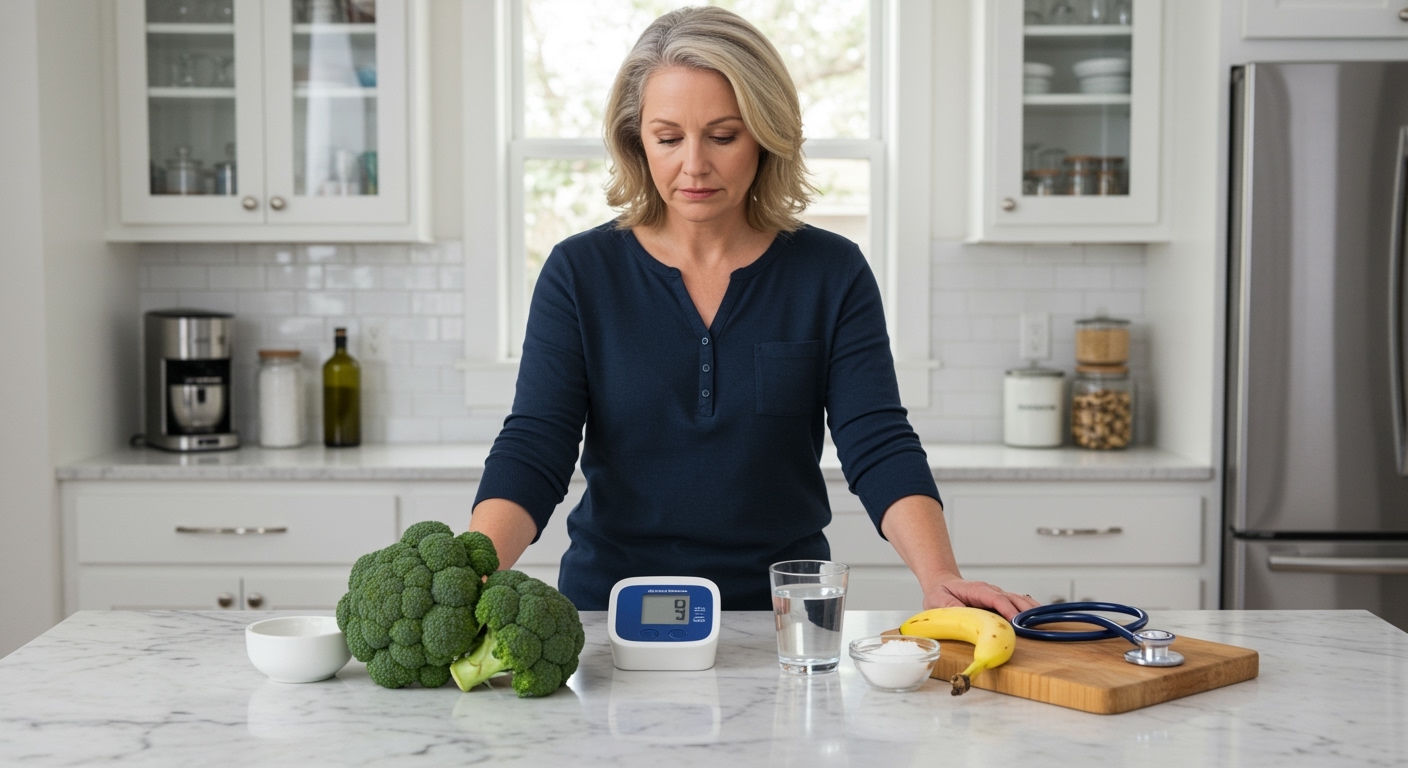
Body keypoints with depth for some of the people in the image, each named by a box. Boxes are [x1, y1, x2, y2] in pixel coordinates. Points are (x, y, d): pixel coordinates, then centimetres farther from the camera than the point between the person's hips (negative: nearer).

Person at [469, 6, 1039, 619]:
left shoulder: (832, 275, 2)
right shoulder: (579, 273, 1)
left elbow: (879, 446, -5)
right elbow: (532, 451, -6)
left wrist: (940, 578, -23)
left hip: (782, 616, 0)